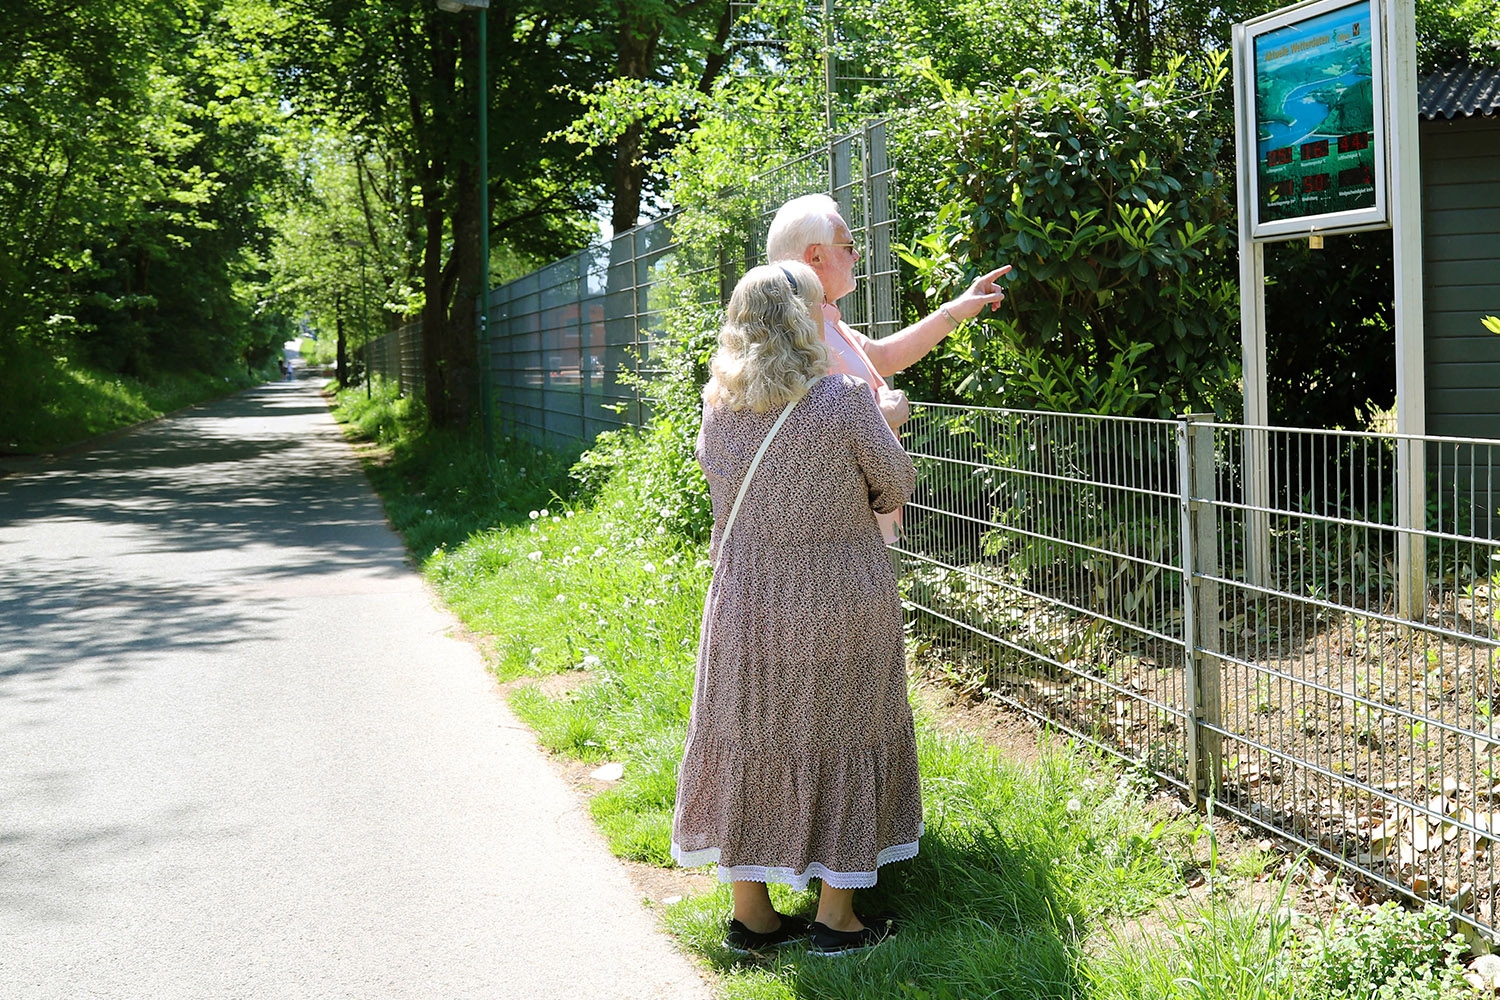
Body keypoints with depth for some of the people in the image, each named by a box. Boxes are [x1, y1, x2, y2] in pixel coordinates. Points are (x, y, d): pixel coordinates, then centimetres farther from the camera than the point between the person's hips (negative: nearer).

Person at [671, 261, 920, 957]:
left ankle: (750, 915, 23)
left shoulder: (718, 405, -3)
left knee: (748, 742, 13)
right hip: (840, 605, -4)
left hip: (746, 605, 4)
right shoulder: (845, 401, -15)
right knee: (839, 743, 9)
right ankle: (835, 918, 18)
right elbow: (896, 488, -3)